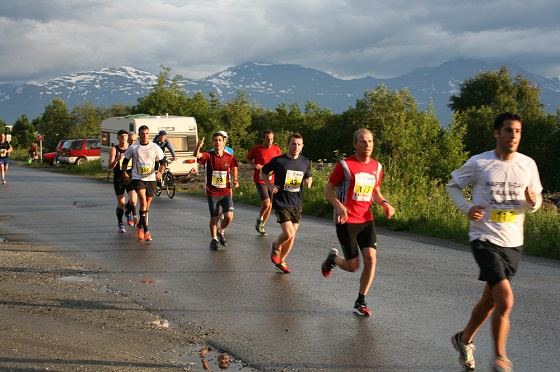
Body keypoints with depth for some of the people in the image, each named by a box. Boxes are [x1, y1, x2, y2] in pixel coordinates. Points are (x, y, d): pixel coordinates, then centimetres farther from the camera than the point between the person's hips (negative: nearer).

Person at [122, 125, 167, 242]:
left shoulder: (155, 147, 2)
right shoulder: (133, 148, 0)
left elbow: (163, 161, 8)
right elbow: (125, 160, 14)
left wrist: (160, 172, -9)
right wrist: (124, 173, 6)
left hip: (151, 178, 2)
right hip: (138, 178, -2)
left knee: (147, 205, 9)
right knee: (143, 201, -21)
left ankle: (140, 225, 33)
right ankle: (146, 230, -17)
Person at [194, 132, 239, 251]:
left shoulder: (229, 157, -2)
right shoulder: (208, 156, -9)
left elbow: (234, 167, 20)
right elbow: (197, 155, -30)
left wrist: (235, 180, 8)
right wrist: (198, 147, -51)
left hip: (226, 192, 1)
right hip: (212, 193, -1)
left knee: (229, 216, -11)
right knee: (214, 218, 4)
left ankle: (221, 232, 20)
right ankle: (214, 240, 27)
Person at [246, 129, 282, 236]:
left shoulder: (276, 149, 1)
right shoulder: (256, 149, -7)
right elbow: (248, 158, 9)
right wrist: (254, 164, -11)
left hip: (272, 180, 4)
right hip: (260, 180, -4)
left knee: (270, 205, 8)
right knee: (266, 203, -17)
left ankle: (262, 225, 27)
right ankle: (259, 220, 11)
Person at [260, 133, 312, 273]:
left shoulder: (305, 162, 4)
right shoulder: (278, 161, -9)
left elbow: (308, 177, 20)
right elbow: (263, 171, 7)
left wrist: (309, 182, -3)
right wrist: (270, 186, -6)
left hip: (296, 204, 5)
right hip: (281, 203, -5)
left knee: (291, 236, 9)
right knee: (288, 234, -16)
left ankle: (281, 261, 29)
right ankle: (276, 246, 18)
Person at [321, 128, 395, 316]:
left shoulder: (376, 167, 7)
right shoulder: (345, 165, -10)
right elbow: (328, 189, -4)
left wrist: (384, 203, 0)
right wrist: (339, 206, -22)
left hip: (366, 220, 5)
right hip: (346, 221, -4)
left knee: (371, 259, -11)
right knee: (353, 266, -3)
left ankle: (360, 302, 5)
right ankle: (333, 258, 33)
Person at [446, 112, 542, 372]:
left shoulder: (528, 164, 2)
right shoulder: (478, 163, -9)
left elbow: (536, 200, 12)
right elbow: (453, 186, 6)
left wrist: (533, 202, -12)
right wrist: (467, 208, -11)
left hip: (513, 243, 5)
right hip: (485, 240, -5)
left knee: (490, 300, 17)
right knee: (506, 301, -17)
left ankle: (464, 339, 42)